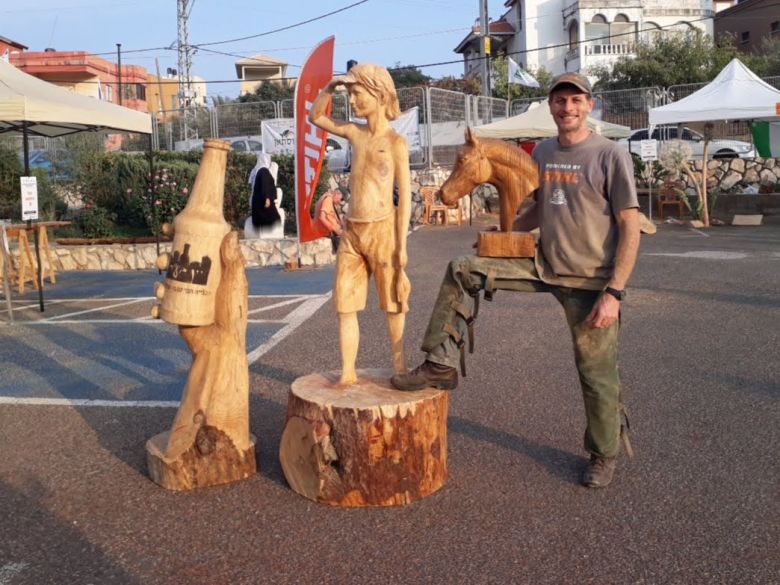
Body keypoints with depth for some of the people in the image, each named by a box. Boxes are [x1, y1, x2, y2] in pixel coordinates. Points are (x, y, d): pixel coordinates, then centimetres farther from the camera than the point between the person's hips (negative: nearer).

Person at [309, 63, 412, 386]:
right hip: (351, 231, 5)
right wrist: (329, 87, 4)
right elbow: (315, 118, 22)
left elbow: (405, 197, -8)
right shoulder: (355, 133, 9)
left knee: (392, 304, 8)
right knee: (345, 305, 3)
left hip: (382, 230, -5)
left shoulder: (396, 142, -6)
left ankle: (399, 365, 22)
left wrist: (402, 246, -12)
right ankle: (347, 372, 10)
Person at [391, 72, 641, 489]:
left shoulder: (610, 156, -10)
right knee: (462, 271, -4)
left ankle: (604, 455, 25)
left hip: (590, 281, -5)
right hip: (543, 265, 6)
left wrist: (614, 292, -19)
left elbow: (630, 228, -13)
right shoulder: (542, 152, 8)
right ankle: (441, 365, 2)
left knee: (597, 373, 2)